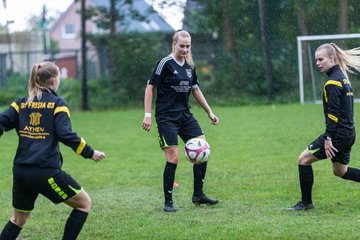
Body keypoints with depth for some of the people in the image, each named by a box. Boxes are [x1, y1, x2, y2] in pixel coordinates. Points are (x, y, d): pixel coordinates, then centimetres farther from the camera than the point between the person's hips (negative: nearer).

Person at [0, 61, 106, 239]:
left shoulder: (21, 103, 10)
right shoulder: (57, 104, -3)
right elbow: (66, 135, -12)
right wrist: (90, 153, -4)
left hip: (20, 170, 6)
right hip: (46, 171, -6)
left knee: (18, 219, 21)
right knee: (84, 203, 10)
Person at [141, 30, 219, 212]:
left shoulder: (189, 66, 10)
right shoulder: (166, 63, -10)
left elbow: (195, 90, 21)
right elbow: (150, 87, -9)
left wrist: (209, 112, 20)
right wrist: (147, 115, -14)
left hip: (185, 115, 7)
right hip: (166, 117, -7)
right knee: (173, 158, -12)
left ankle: (198, 195, 11)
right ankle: (168, 202, 1)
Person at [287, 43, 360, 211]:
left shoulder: (332, 83, -16)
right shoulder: (343, 77, 13)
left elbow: (333, 113, -21)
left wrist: (328, 138, -21)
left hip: (338, 134, -10)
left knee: (304, 159, -1)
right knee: (340, 171, 23)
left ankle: (306, 202, 4)